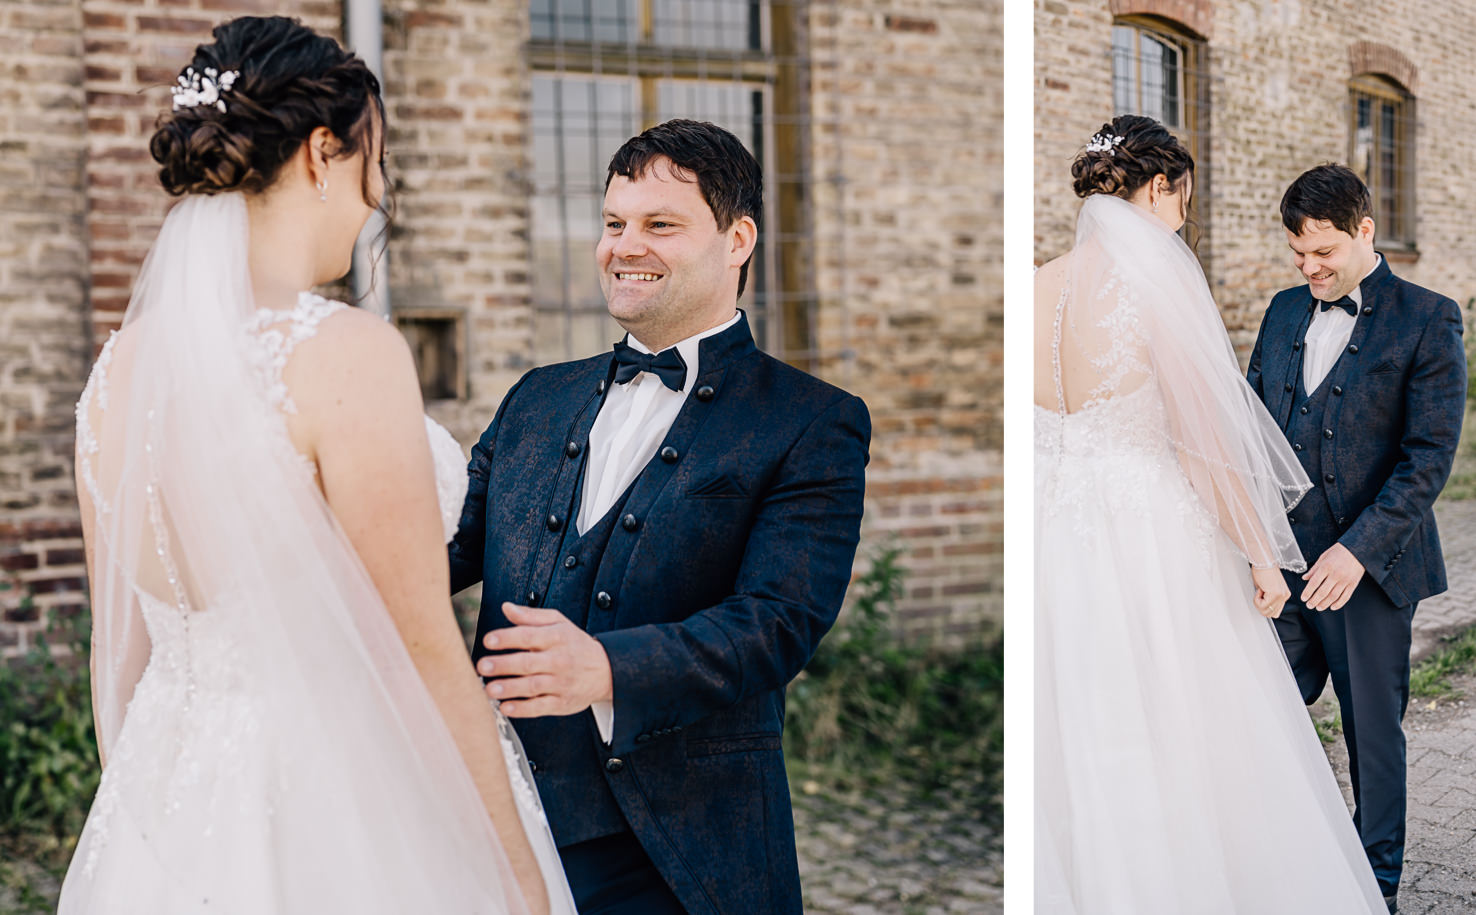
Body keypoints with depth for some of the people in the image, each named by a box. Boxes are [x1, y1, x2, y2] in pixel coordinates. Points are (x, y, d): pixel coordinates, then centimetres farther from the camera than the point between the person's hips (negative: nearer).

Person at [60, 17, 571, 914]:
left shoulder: (119, 365, 1)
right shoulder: (347, 353, -20)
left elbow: (118, 646, 9)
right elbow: (423, 653, -18)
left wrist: (142, 817, 20)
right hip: (346, 827, -7)